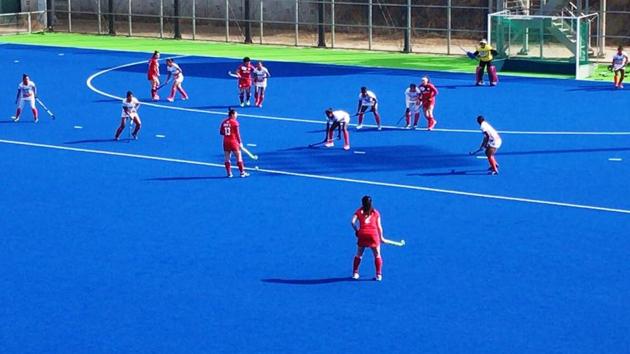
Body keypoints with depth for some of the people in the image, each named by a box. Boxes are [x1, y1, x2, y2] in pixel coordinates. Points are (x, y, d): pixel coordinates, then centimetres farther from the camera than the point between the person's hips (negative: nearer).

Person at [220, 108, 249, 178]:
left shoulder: (224, 122, 6)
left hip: (226, 142, 5)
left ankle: (229, 173, 9)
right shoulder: (234, 122, -11)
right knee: (239, 157, 4)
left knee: (227, 158, 9)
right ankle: (242, 172, 6)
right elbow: (237, 133, -11)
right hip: (233, 142, -5)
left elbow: (221, 132, 10)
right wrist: (240, 142, -6)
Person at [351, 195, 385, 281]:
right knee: (377, 255, 9)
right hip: (373, 234, -1)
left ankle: (355, 273, 15)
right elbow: (379, 226, 9)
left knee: (359, 255, 17)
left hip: (362, 233, 1)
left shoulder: (359, 211, 11)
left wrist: (356, 230, 13)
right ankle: (378, 275, 3)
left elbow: (353, 222, -3)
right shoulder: (375, 212, 13)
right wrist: (381, 237, 17)